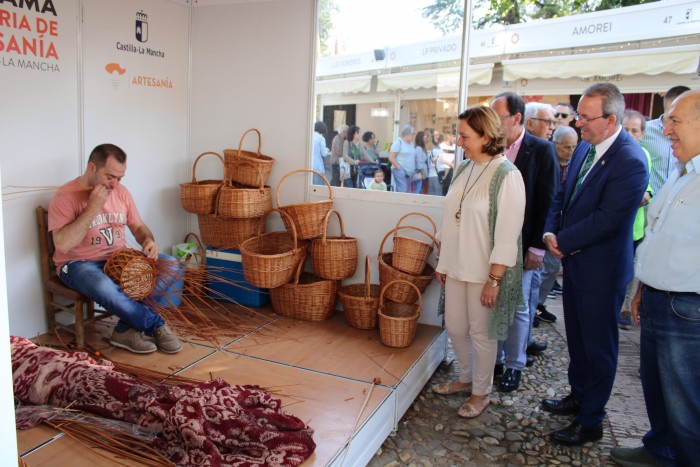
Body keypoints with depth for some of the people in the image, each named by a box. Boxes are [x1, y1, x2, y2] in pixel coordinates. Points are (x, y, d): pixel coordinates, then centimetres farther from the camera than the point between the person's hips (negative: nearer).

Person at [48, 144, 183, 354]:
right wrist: (93, 208, -24)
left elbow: (138, 226, 13)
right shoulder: (65, 196, -12)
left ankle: (126, 329, -18)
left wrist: (148, 241, -12)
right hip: (79, 264, -5)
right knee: (105, 288, -40)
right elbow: (62, 245, -23)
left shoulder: (120, 192, 4)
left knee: (170, 265, -16)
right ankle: (157, 325, -17)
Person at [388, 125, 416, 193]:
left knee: (407, 192, 6)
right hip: (400, 171, -8)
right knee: (402, 191, -15)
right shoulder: (398, 142, -5)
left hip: (409, 172, 8)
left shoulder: (411, 143, 16)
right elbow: (391, 157, -10)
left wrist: (413, 169, 10)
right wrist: (399, 168, -11)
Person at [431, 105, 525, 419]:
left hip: (485, 271, -6)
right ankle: (466, 378, 40)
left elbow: (507, 234, -17)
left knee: (482, 333, 9)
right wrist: (443, 262, 12)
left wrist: (494, 279, -17)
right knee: (455, 327, 16)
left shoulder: (506, 176, -15)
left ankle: (481, 392, 30)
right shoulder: (464, 170, 6)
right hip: (456, 266, 7)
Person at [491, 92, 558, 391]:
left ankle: (514, 366, 23)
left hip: (520, 244, -3)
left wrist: (537, 247, -10)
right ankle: (495, 358, 27)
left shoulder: (542, 150, -6)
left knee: (518, 307, 8)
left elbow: (546, 202, -7)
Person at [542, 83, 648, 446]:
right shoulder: (585, 147, 5)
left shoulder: (630, 161, -23)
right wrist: (551, 232, -5)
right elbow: (563, 195, 10)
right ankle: (577, 396, 42)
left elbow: (606, 219, -26)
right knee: (576, 337, 22)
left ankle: (590, 422, 24)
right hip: (574, 259, 8)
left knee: (598, 346, 8)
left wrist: (563, 241, -15)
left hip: (602, 267, -8)